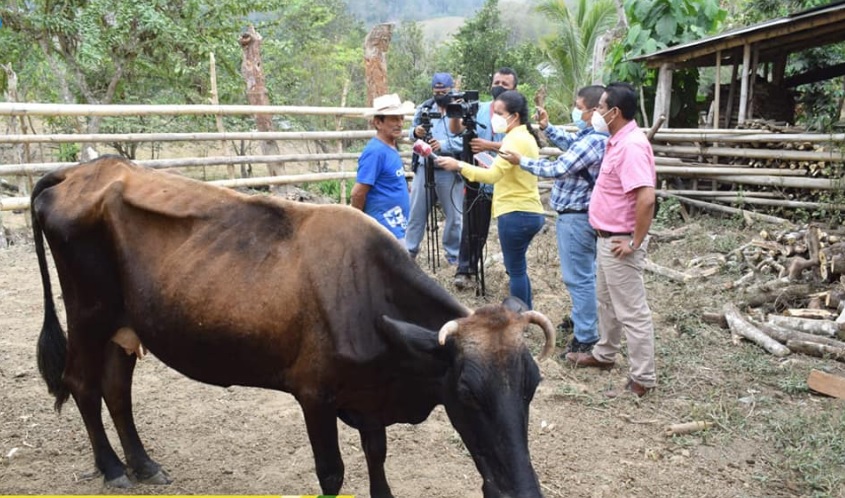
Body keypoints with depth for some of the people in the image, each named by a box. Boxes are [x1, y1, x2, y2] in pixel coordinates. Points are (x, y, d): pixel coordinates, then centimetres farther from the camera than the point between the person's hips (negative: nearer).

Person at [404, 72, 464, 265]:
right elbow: (412, 130, 15)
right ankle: (409, 250, 22)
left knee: (454, 216, 7)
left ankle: (454, 254, 22)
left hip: (449, 171, -3)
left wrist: (444, 145, -26)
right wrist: (416, 132, -9)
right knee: (416, 211, 10)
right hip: (424, 167, 3)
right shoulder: (424, 107, 7)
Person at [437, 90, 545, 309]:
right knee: (517, 268, 19)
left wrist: (458, 165, -26)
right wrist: (491, 163, 12)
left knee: (516, 270, -1)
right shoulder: (526, 137, 16)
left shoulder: (515, 139, -16)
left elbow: (492, 175, -26)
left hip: (516, 214, -10)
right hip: (529, 212, 10)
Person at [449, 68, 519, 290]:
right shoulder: (478, 109, 5)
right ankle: (465, 271, 14)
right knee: (473, 228, 7)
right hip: (478, 179, 2)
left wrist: (487, 145, -31)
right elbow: (456, 130, -3)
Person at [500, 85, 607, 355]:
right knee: (586, 274, 21)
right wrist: (547, 128, 16)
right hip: (580, 213, 11)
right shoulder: (590, 135, 7)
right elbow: (570, 144, 27)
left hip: (575, 216, -11)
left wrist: (522, 161, -14)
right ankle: (586, 320, 36)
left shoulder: (592, 141, -25)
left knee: (578, 277, -5)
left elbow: (557, 169, -24)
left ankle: (586, 338, 1)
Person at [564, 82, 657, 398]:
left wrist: (634, 242, -24)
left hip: (620, 242, -11)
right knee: (606, 299, 24)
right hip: (608, 238, 11)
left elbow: (646, 198, -31)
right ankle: (604, 354, 41)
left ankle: (642, 379, 6)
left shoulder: (631, 145, -24)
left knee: (631, 311, -2)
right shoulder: (619, 141, 8)